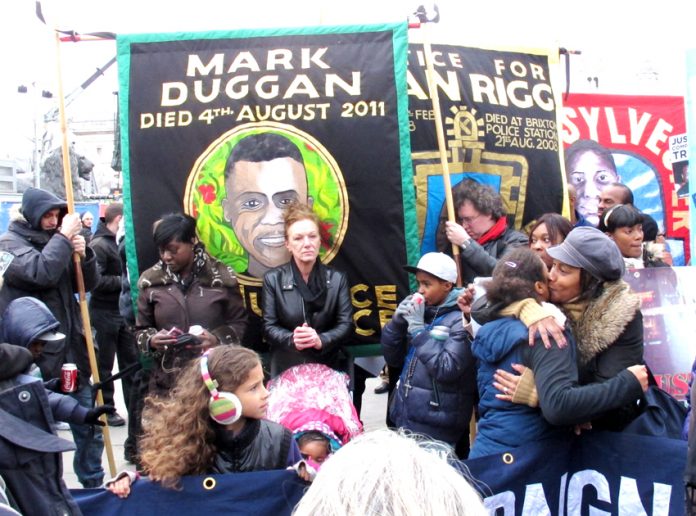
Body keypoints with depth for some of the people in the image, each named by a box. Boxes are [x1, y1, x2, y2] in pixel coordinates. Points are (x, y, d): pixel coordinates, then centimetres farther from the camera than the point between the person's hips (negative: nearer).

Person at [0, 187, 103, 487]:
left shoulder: (55, 243, 14)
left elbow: (88, 284, 11)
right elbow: (41, 273, -26)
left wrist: (83, 254, -6)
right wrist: (63, 237, -17)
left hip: (71, 352, 7)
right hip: (36, 357, -7)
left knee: (90, 428, 14)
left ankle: (93, 486, 29)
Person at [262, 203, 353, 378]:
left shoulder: (337, 278, 1)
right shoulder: (272, 279, -1)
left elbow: (347, 324, -3)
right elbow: (268, 327, -3)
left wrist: (321, 340, -21)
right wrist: (291, 339, -22)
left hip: (327, 368, 1)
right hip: (286, 370, -1)